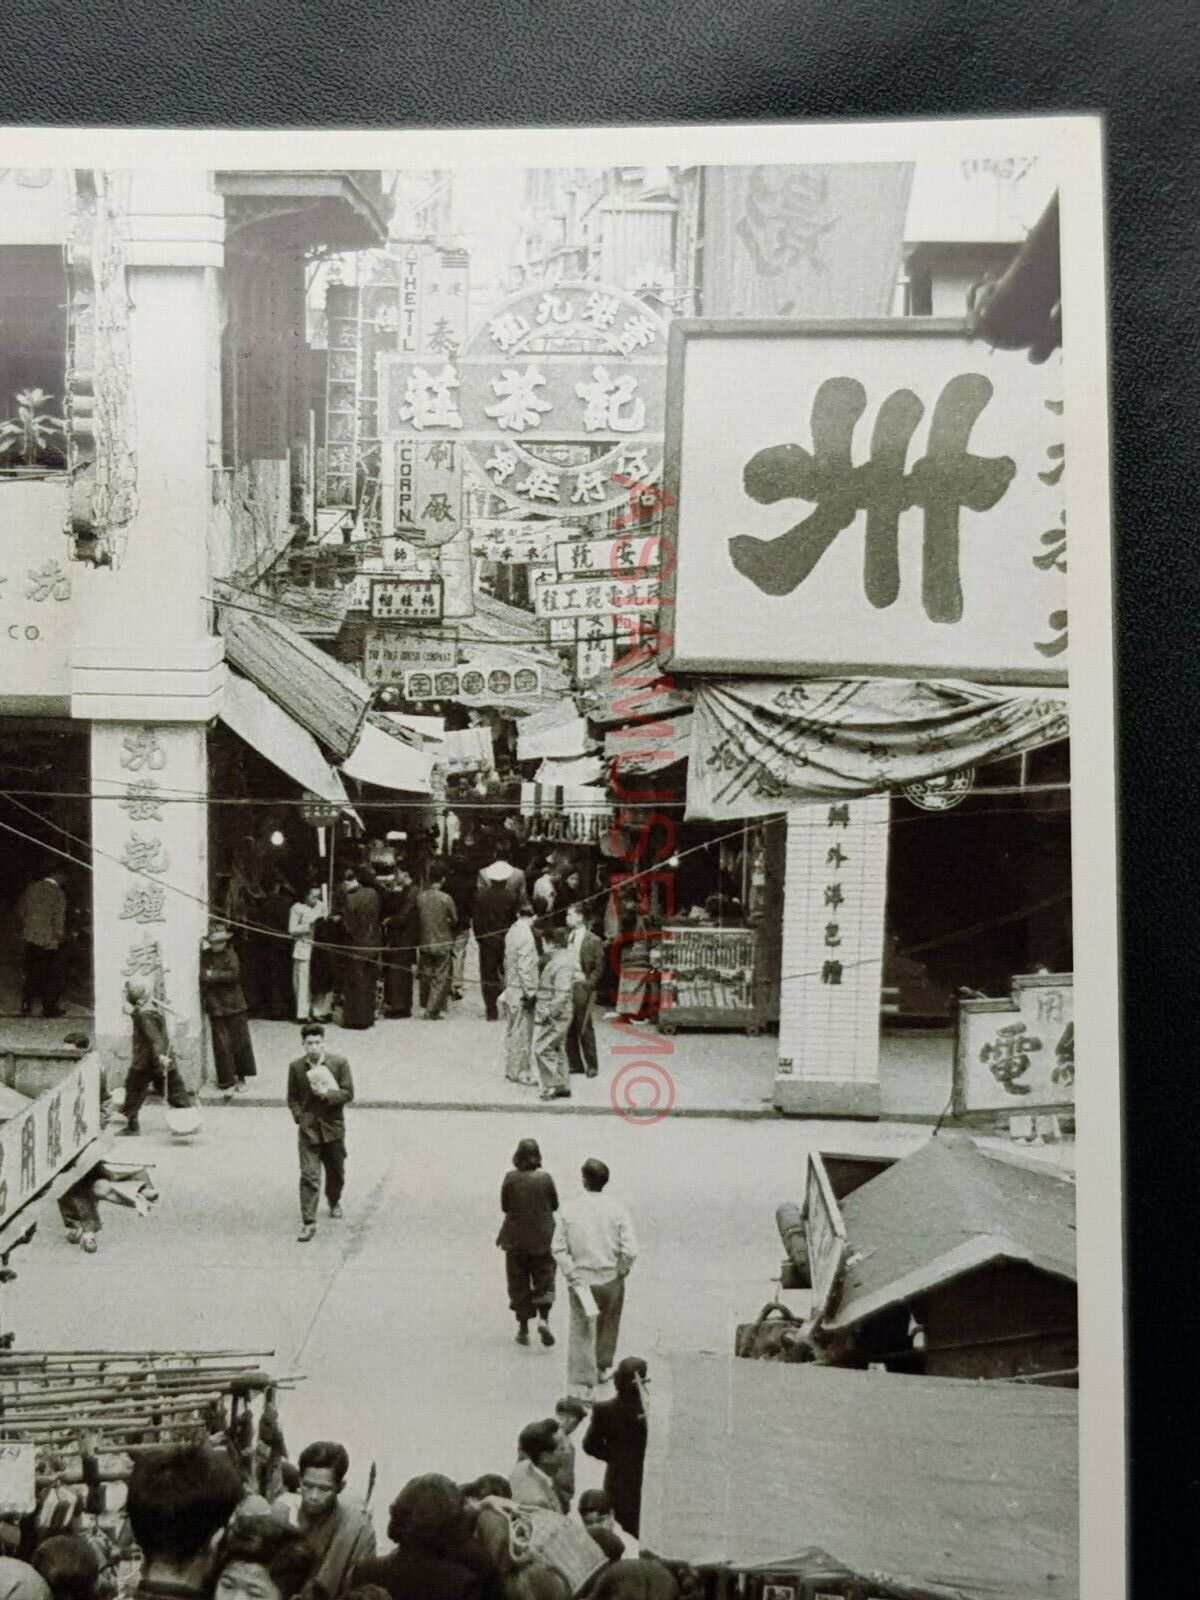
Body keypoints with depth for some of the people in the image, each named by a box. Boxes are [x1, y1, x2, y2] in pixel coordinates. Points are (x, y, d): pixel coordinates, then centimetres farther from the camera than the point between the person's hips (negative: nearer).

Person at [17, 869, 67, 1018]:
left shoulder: (31, 887, -1)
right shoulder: (59, 894, -18)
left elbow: (20, 909, 8)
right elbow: (59, 921, -18)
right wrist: (60, 937, -3)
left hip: (30, 938, 5)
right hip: (49, 942, -5)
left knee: (32, 973, 17)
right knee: (51, 977, 10)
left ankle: (26, 1006, 20)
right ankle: (49, 1008, 16)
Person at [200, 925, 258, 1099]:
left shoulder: (229, 954, 2)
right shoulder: (205, 956, 0)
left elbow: (234, 974, -11)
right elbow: (202, 977, -10)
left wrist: (213, 975, -13)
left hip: (234, 1005, 1)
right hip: (216, 1007, -1)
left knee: (240, 1042, 5)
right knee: (222, 1045, 0)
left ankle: (239, 1077, 21)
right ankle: (227, 1083, 7)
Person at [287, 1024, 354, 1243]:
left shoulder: (340, 1063, -7)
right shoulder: (296, 1067, -3)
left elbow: (348, 1093, -8)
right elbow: (292, 1098, 6)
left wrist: (327, 1094, -22)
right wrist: (299, 1117, -7)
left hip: (333, 1128, 1)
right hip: (308, 1129, -1)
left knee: (336, 1172, 17)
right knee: (309, 1175, -8)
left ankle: (334, 1201, 46)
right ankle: (308, 1223, -5)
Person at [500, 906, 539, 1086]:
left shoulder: (512, 931, 7)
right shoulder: (526, 935, -18)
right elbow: (525, 966, -21)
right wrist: (530, 992, -17)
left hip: (510, 988, 8)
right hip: (521, 990, -8)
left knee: (511, 1030, 15)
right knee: (522, 1032, -1)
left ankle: (510, 1069, 24)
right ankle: (520, 1073, 5)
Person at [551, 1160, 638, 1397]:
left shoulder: (569, 1209, -9)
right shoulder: (617, 1209, -12)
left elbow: (558, 1248, -8)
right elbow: (630, 1251, -15)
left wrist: (572, 1276, -4)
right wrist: (621, 1272, 0)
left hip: (580, 1277, 0)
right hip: (610, 1277, 0)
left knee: (580, 1329, 8)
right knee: (608, 1324, 23)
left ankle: (582, 1382, 5)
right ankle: (603, 1368, 39)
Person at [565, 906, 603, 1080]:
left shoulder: (593, 941, -8)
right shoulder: (567, 937, 9)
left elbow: (599, 969, -6)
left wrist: (587, 984, -13)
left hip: (582, 988, -6)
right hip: (566, 987, 6)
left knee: (585, 1029, 1)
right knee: (568, 1029, 8)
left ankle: (591, 1066, 13)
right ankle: (575, 1064, 19)